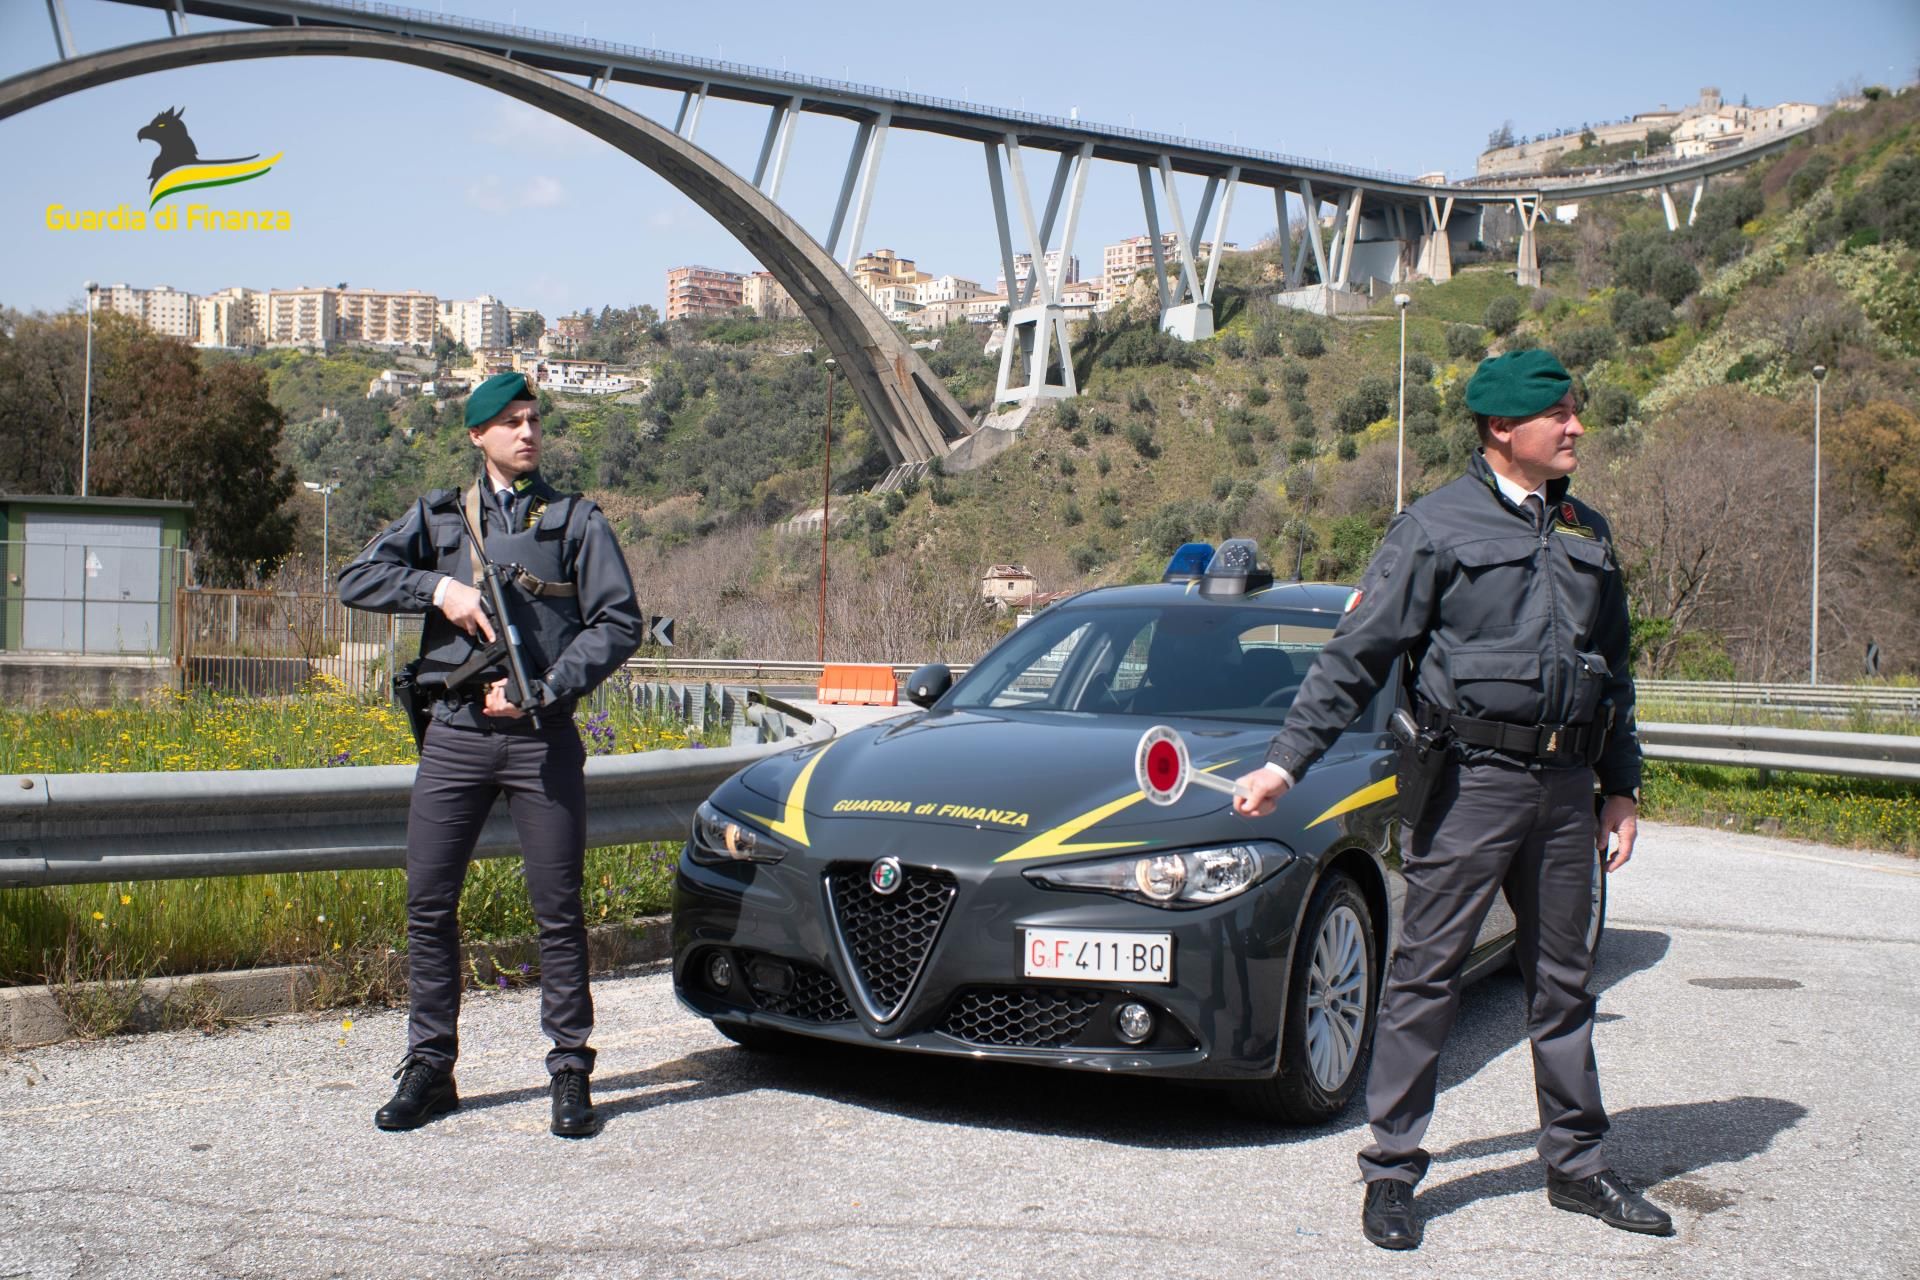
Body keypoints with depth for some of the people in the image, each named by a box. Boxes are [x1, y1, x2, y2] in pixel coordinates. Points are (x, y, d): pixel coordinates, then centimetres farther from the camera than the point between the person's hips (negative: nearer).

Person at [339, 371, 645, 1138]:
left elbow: (618, 624, 0)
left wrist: (544, 689, -11)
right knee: (429, 904, 3)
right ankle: (429, 1067, 14)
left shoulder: (576, 520, 8)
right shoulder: (438, 517, 14)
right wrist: (439, 588, -11)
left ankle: (570, 1071, 8)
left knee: (558, 909, 0)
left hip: (541, 737, -2)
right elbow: (357, 580, 5)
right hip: (455, 733, 2)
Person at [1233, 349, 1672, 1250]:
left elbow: (1613, 671, 21)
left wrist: (1620, 786, 17)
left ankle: (1577, 1166, 25)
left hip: (1566, 785, 6)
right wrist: (1287, 761, -14)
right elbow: (1355, 656, -7)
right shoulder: (1436, 527, -4)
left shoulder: (1586, 533, 14)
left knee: (1563, 980, 13)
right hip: (1472, 778, -5)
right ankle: (1391, 1173, 7)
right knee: (1426, 975, -2)